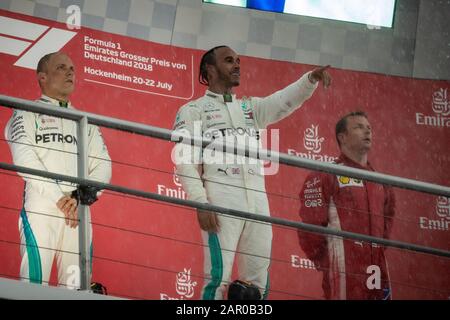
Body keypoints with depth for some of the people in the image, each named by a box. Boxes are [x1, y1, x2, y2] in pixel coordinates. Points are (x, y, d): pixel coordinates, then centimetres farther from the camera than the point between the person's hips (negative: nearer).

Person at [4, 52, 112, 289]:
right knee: (34, 278, -14)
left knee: (77, 282, -4)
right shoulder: (27, 114, 11)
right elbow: (24, 158, -4)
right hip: (41, 205, -4)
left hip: (78, 209, 4)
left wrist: (80, 196, -7)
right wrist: (60, 198, -13)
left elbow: (103, 165, 12)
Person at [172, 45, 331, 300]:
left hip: (258, 202, 5)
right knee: (219, 277, -12)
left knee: (259, 282, 4)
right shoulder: (193, 110, 9)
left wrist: (311, 78, -12)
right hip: (221, 202, -5)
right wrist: (200, 203, -15)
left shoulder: (250, 107, 25)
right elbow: (184, 159, -2)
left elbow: (285, 101, 8)